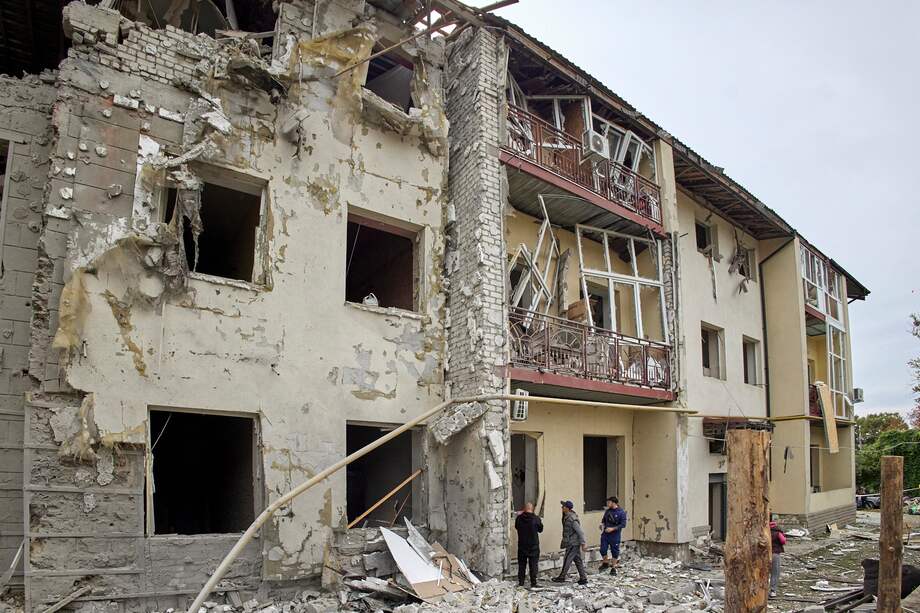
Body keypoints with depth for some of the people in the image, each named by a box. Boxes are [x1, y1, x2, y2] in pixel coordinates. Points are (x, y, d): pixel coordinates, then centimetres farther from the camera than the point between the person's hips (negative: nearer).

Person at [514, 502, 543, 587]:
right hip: (533, 546, -2)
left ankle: (521, 582, 15)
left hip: (522, 546, 2)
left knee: (522, 565, 12)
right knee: (533, 565, 7)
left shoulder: (519, 518, -8)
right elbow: (540, 529, 1)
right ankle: (533, 583, 6)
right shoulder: (536, 518, -14)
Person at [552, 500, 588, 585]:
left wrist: (583, 543, -20)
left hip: (572, 544, -9)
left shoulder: (572, 519, -24)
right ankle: (583, 578, 17)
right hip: (573, 543, 9)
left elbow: (580, 532, -22)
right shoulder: (566, 516, 6)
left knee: (567, 560, 3)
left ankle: (562, 577, 15)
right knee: (578, 560, 12)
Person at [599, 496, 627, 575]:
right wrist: (602, 525, -4)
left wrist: (612, 529, -19)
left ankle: (613, 568, 19)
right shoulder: (607, 511, 4)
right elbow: (604, 520, 18)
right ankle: (605, 563, 27)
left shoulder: (621, 512, -11)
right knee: (603, 549, 2)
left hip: (615, 535, -4)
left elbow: (623, 524, -13)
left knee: (614, 551, 5)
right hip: (605, 534, 4)